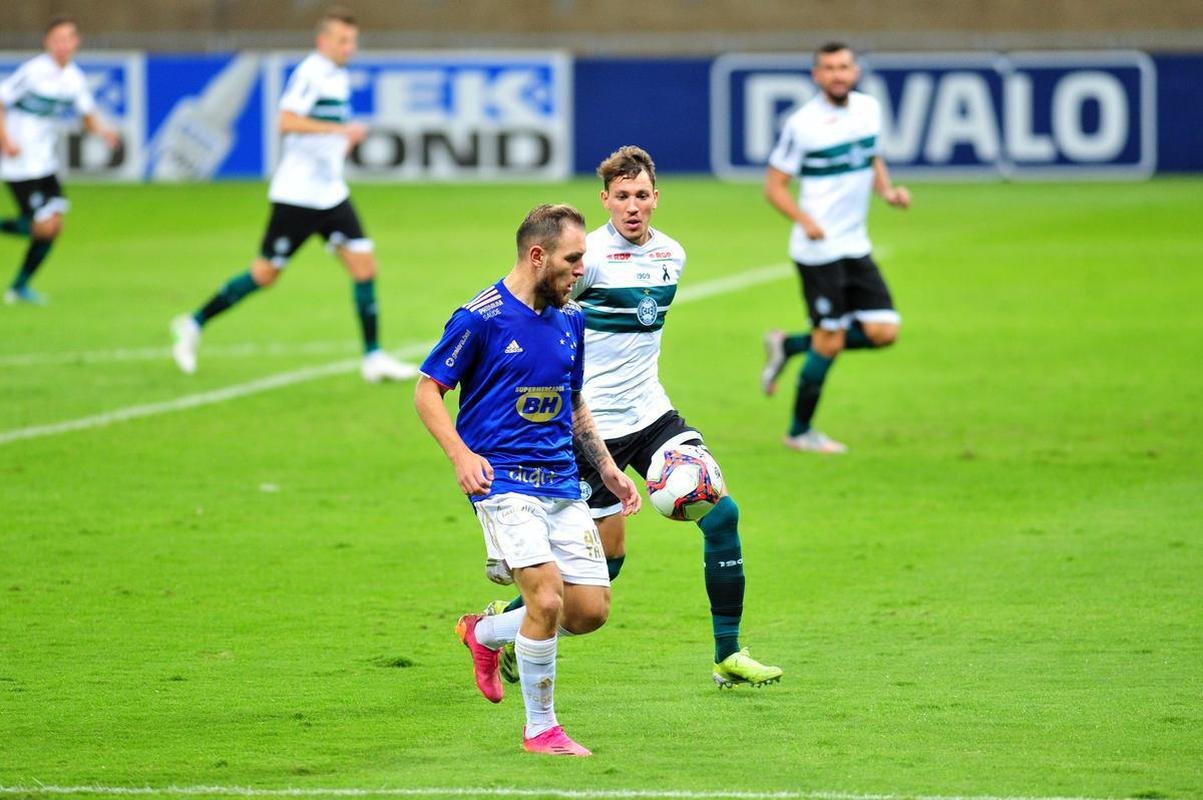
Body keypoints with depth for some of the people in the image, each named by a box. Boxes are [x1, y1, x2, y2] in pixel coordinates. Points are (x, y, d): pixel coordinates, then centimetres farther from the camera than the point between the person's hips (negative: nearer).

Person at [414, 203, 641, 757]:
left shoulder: (571, 319, 11)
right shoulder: (481, 317, -9)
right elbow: (427, 390, -4)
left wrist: (607, 469, 16)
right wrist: (460, 454, -18)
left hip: (562, 482, 7)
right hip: (503, 478, -7)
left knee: (591, 609, 0)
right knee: (547, 596, -20)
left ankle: (485, 633, 27)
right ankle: (540, 729, -2)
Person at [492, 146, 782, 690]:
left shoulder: (671, 255, 7)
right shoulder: (589, 255, -15)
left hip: (651, 413, 6)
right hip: (592, 422, -6)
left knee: (720, 513, -7)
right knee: (608, 553, -2)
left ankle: (728, 657, -1)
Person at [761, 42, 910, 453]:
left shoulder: (869, 108, 5)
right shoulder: (802, 124, -13)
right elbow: (774, 183, -9)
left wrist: (888, 190, 1)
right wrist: (804, 219, -25)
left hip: (855, 246, 7)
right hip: (819, 249, -7)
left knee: (883, 331, 0)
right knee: (830, 341, -4)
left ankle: (789, 345, 19)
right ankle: (799, 432, 14)